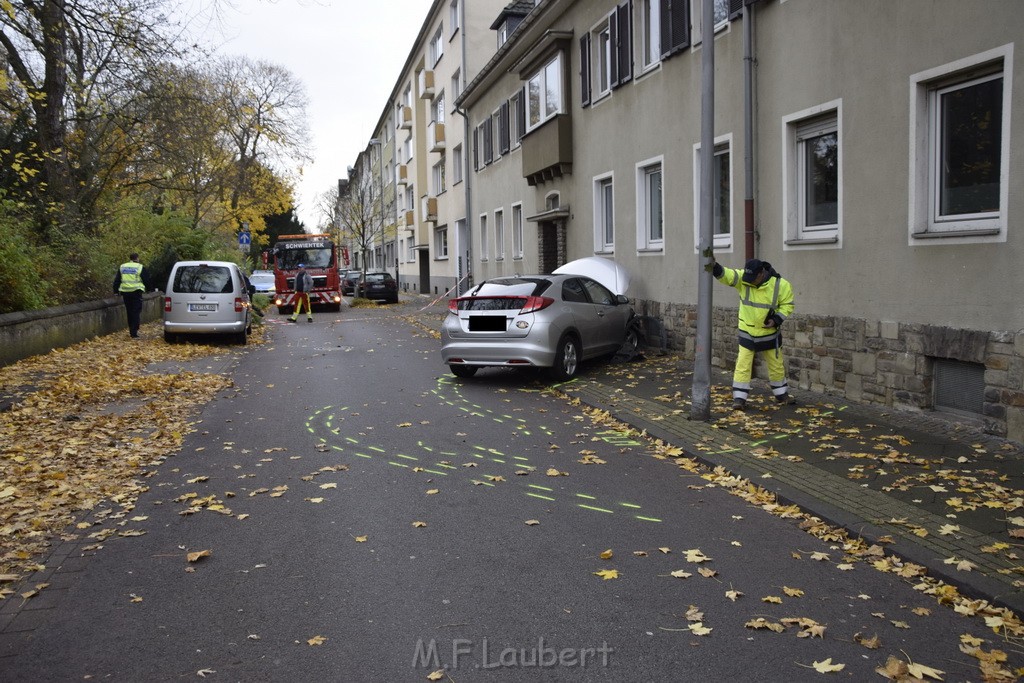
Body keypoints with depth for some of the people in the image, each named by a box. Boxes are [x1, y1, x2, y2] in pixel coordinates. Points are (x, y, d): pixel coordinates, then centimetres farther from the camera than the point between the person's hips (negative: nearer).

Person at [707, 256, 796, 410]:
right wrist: (714, 267, -53)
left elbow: (787, 305, -5)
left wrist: (777, 320, -20)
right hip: (747, 333, 0)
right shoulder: (743, 278, -16)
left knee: (777, 366, 15)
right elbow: (727, 275, -33)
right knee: (742, 366, -5)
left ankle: (782, 395, 35)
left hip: (770, 333, 1)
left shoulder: (780, 284, -16)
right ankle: (739, 399, 3)